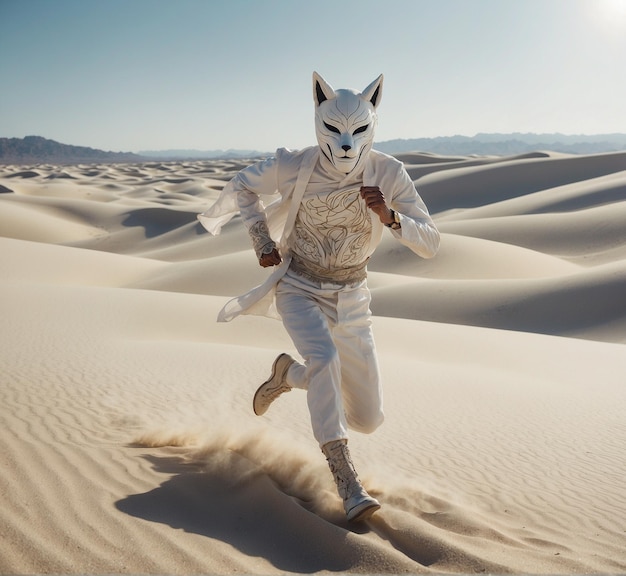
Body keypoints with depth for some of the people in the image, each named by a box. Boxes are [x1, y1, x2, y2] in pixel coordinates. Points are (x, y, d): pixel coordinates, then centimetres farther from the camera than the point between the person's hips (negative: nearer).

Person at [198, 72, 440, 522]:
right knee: (325, 358, -37)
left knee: (368, 420, 3)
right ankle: (348, 485, -29)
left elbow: (430, 244, -18)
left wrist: (389, 217, -37)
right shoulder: (295, 166, -19)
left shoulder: (390, 173, -17)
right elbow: (242, 185, 2)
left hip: (350, 299, 3)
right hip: (298, 289, -2)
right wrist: (262, 241, -9)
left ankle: (288, 373, 28)